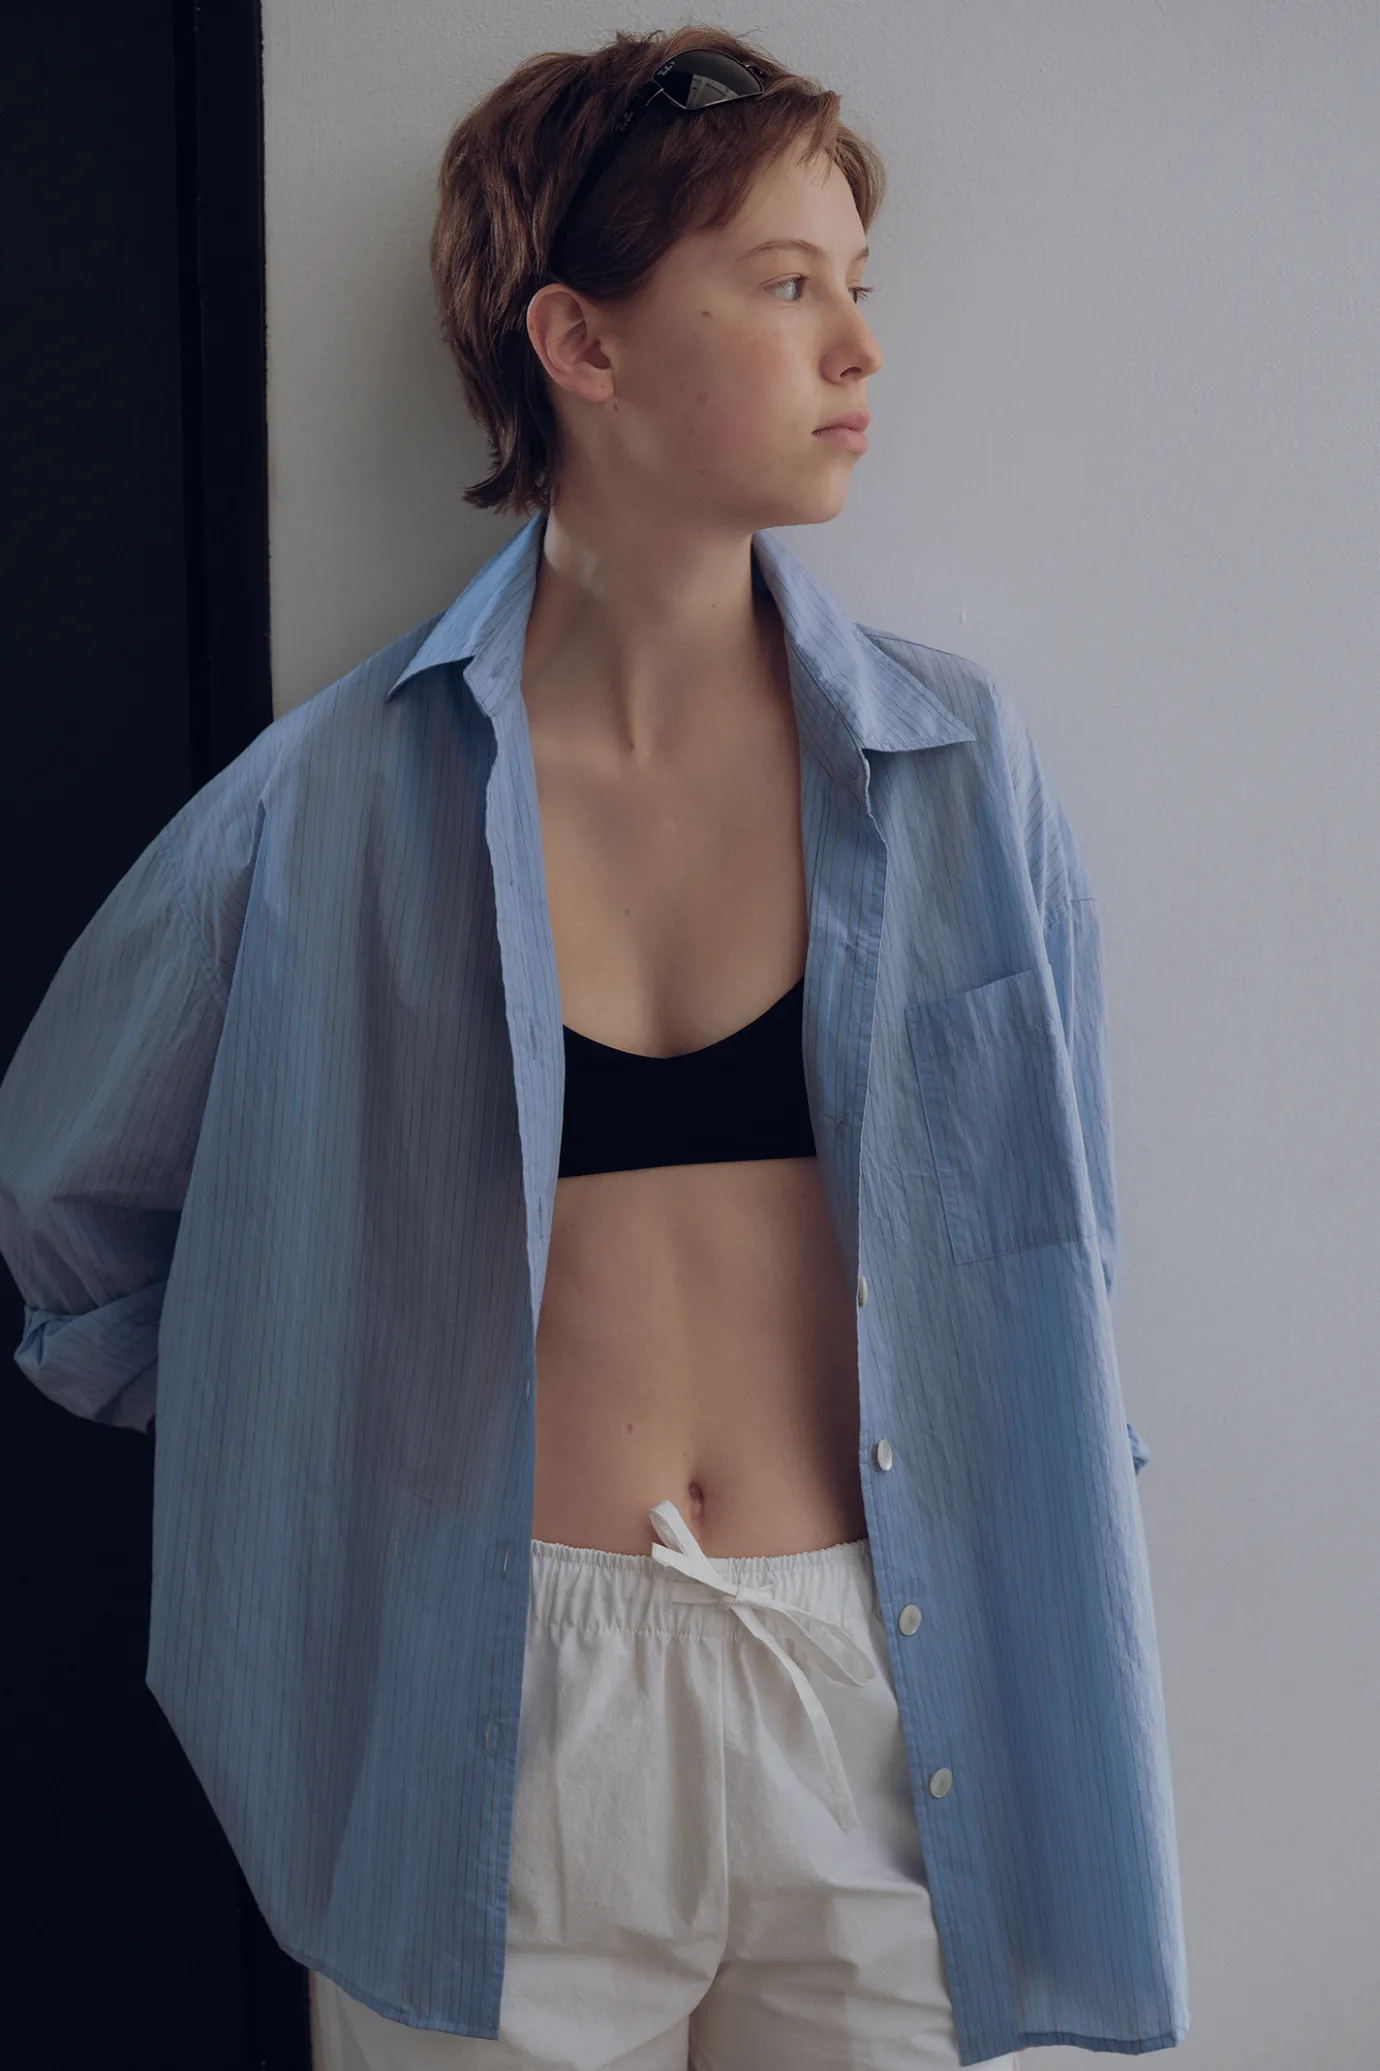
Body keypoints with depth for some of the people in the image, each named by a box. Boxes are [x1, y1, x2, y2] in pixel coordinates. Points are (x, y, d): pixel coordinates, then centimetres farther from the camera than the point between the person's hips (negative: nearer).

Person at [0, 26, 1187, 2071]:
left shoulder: (962, 770, -3)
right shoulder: (340, 801, -7)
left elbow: (1046, 1266, 6)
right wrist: (299, 1449, 8)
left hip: (887, 1710, 2)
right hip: (500, 1726, -1)